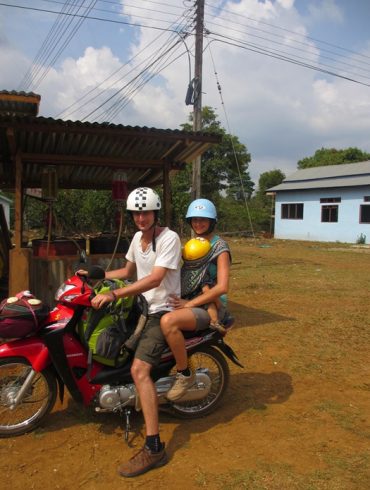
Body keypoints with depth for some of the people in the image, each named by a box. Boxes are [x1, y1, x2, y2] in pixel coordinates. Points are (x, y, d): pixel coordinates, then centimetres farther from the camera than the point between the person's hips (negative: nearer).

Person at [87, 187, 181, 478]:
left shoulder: (169, 238, -16)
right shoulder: (137, 238, 9)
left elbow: (154, 279, -27)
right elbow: (128, 272, 22)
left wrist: (113, 294, -32)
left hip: (162, 310, -9)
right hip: (142, 306, 9)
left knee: (139, 369, -24)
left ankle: (154, 448, -19)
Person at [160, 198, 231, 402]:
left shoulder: (219, 247, -8)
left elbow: (222, 287, -18)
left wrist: (189, 304, -19)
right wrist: (179, 299, 0)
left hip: (209, 306, -8)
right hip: (186, 301, 8)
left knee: (168, 321, -33)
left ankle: (185, 374, -14)